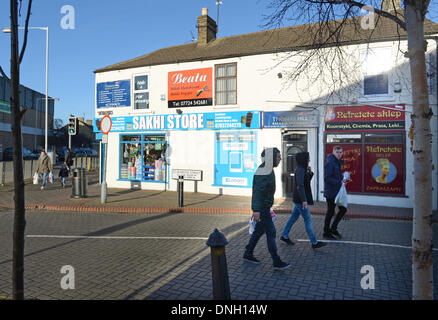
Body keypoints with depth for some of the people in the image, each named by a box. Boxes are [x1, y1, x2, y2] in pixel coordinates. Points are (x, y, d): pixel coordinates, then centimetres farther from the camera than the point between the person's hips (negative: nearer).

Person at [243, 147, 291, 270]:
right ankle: (276, 262, 5)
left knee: (259, 230, 17)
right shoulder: (263, 172, -22)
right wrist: (256, 210, -28)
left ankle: (248, 254, 29)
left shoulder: (268, 170, 11)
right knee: (271, 232, -4)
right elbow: (257, 191, -26)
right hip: (261, 208, -10)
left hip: (265, 206, 10)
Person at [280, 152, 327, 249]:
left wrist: (310, 173, 4)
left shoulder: (302, 169, 11)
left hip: (298, 199, 10)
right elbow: (300, 185, -25)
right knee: (308, 219, -3)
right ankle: (314, 243, 4)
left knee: (294, 217, 15)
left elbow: (307, 181, 21)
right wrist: (304, 200, -27)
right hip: (300, 199, -10)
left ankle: (284, 236, 24)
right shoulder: (300, 170, -18)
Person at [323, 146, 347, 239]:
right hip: (331, 192, -9)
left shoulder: (337, 162, 12)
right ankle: (326, 233, 16)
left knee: (343, 209, 11)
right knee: (330, 212, 1)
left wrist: (342, 180, 0)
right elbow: (327, 178, -22)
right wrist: (339, 182, -22)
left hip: (337, 191, 9)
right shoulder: (330, 163, -17)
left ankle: (333, 228, 24)